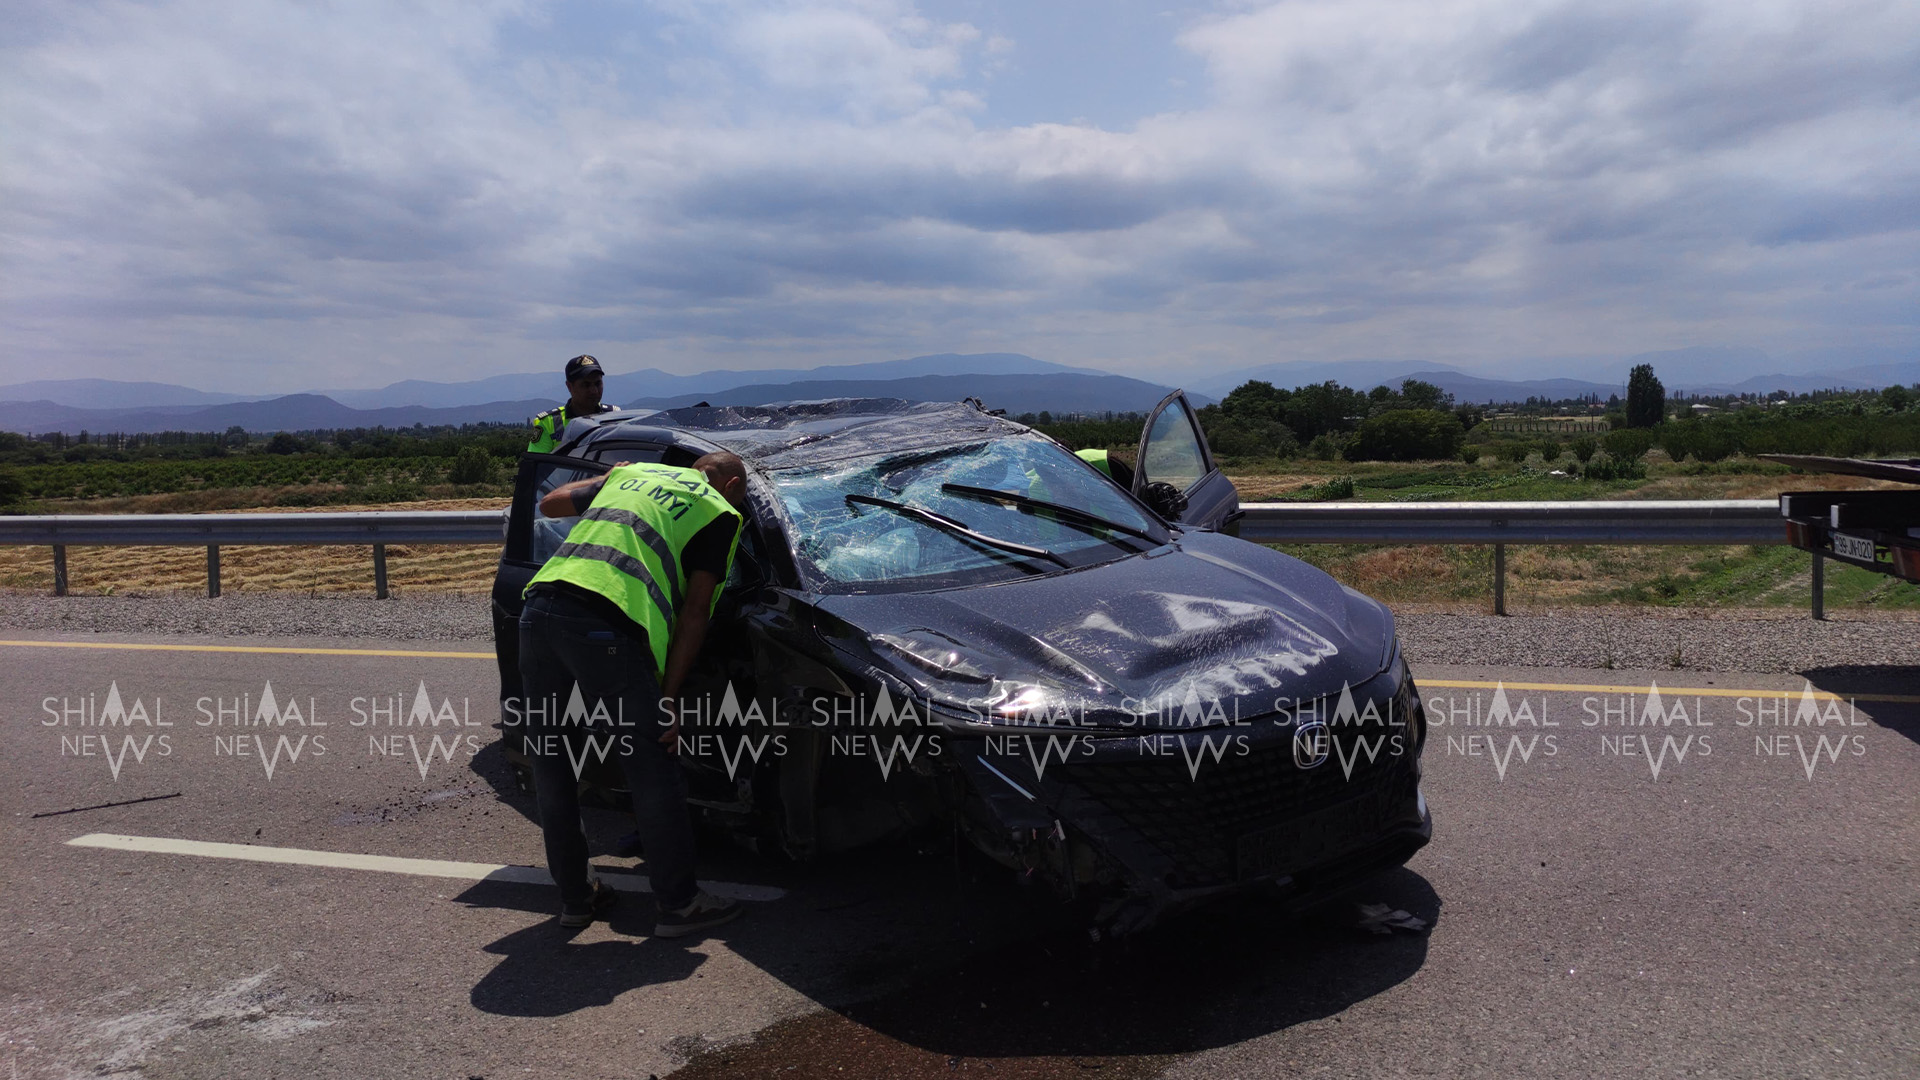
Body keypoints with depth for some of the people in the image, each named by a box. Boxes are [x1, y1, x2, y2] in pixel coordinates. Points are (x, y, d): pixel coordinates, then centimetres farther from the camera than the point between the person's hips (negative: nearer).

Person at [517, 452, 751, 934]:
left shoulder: (633, 471, 29)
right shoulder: (720, 514, 12)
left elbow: (550, 503, 39)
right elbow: (694, 613, 4)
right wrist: (669, 698, 3)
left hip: (539, 610, 7)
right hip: (606, 625, -6)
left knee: (551, 765, 17)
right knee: (653, 771, 5)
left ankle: (574, 895, 29)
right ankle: (679, 903, 14)